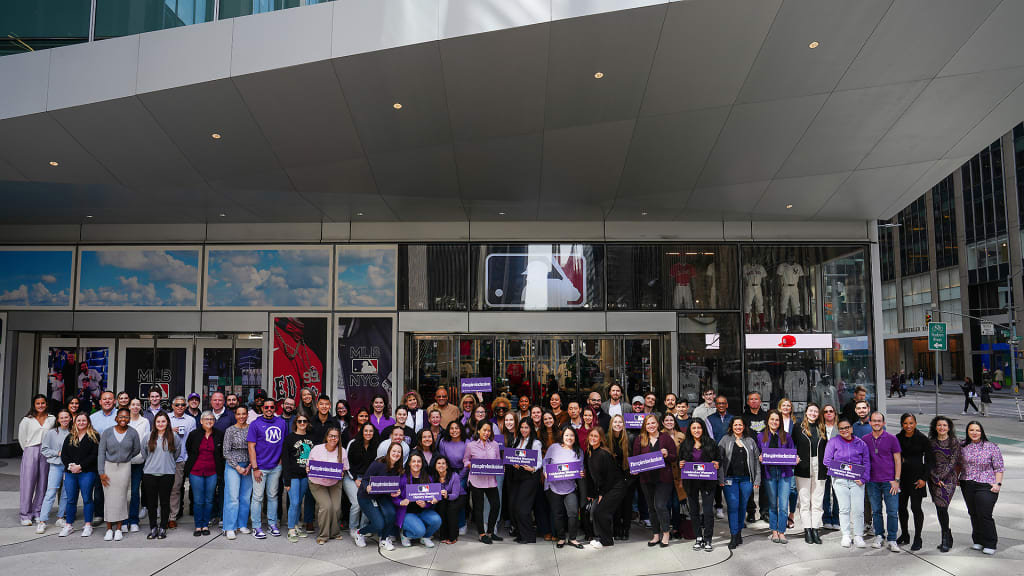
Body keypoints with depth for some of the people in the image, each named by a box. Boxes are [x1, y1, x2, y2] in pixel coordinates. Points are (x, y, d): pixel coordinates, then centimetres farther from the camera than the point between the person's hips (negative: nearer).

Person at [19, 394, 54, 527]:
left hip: (46, 453, 2)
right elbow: (21, 437, 8)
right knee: (28, 482, -4)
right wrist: (28, 450, 10)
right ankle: (25, 515, 3)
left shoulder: (52, 419, 7)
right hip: (31, 452, -2)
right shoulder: (27, 420, 2)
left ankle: (37, 512, 14)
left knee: (42, 483, 4)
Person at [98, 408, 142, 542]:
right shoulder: (107, 432, -3)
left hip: (125, 467, 0)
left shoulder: (133, 433, -2)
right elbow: (101, 452, -1)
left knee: (121, 497, 1)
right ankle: (109, 529, 10)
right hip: (109, 467, 0)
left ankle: (118, 529, 10)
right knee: (109, 498, 1)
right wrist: (101, 472, -5)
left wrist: (125, 458, 11)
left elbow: (137, 450, 11)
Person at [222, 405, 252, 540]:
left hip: (248, 466, 3)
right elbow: (226, 452, -2)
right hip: (233, 466, -3)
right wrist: (237, 467, -7)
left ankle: (242, 524, 17)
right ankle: (229, 528, -3)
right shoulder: (230, 430, -1)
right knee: (233, 497, -7)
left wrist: (250, 465, -4)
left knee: (246, 497, 5)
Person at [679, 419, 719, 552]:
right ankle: (698, 538, 20)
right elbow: (680, 461, 12)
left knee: (708, 510, -6)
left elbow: (718, 459, 8)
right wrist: (680, 464, -9)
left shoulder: (711, 443, 2)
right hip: (691, 482, 2)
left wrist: (716, 464, -13)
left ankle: (707, 539, 5)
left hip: (707, 481, -2)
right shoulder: (685, 445, 7)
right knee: (694, 510, 8)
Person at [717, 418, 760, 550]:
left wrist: (757, 479, 5)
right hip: (730, 479, -2)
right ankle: (733, 537, -3)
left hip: (746, 479, 2)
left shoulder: (750, 441, 12)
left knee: (742, 507, 8)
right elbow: (719, 459, 0)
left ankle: (739, 533, 23)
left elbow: (756, 460, 12)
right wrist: (721, 479, -8)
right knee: (733, 507, -7)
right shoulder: (725, 441, 4)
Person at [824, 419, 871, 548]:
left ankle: (858, 536, 5)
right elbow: (827, 460, 4)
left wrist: (863, 478, -4)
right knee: (844, 508, -1)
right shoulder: (833, 442, 8)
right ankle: (846, 536, 7)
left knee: (858, 509, -4)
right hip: (840, 480, -1)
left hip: (857, 480, 1)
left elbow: (867, 463, 9)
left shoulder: (861, 443, 12)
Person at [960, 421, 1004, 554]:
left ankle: (990, 544, 4)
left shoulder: (991, 447, -3)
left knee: (985, 515, -8)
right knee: (973, 514, 9)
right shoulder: (963, 446, 8)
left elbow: (999, 467, -2)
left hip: (986, 486, -4)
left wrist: (998, 483, -10)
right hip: (967, 486, 4)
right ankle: (978, 541, 21)